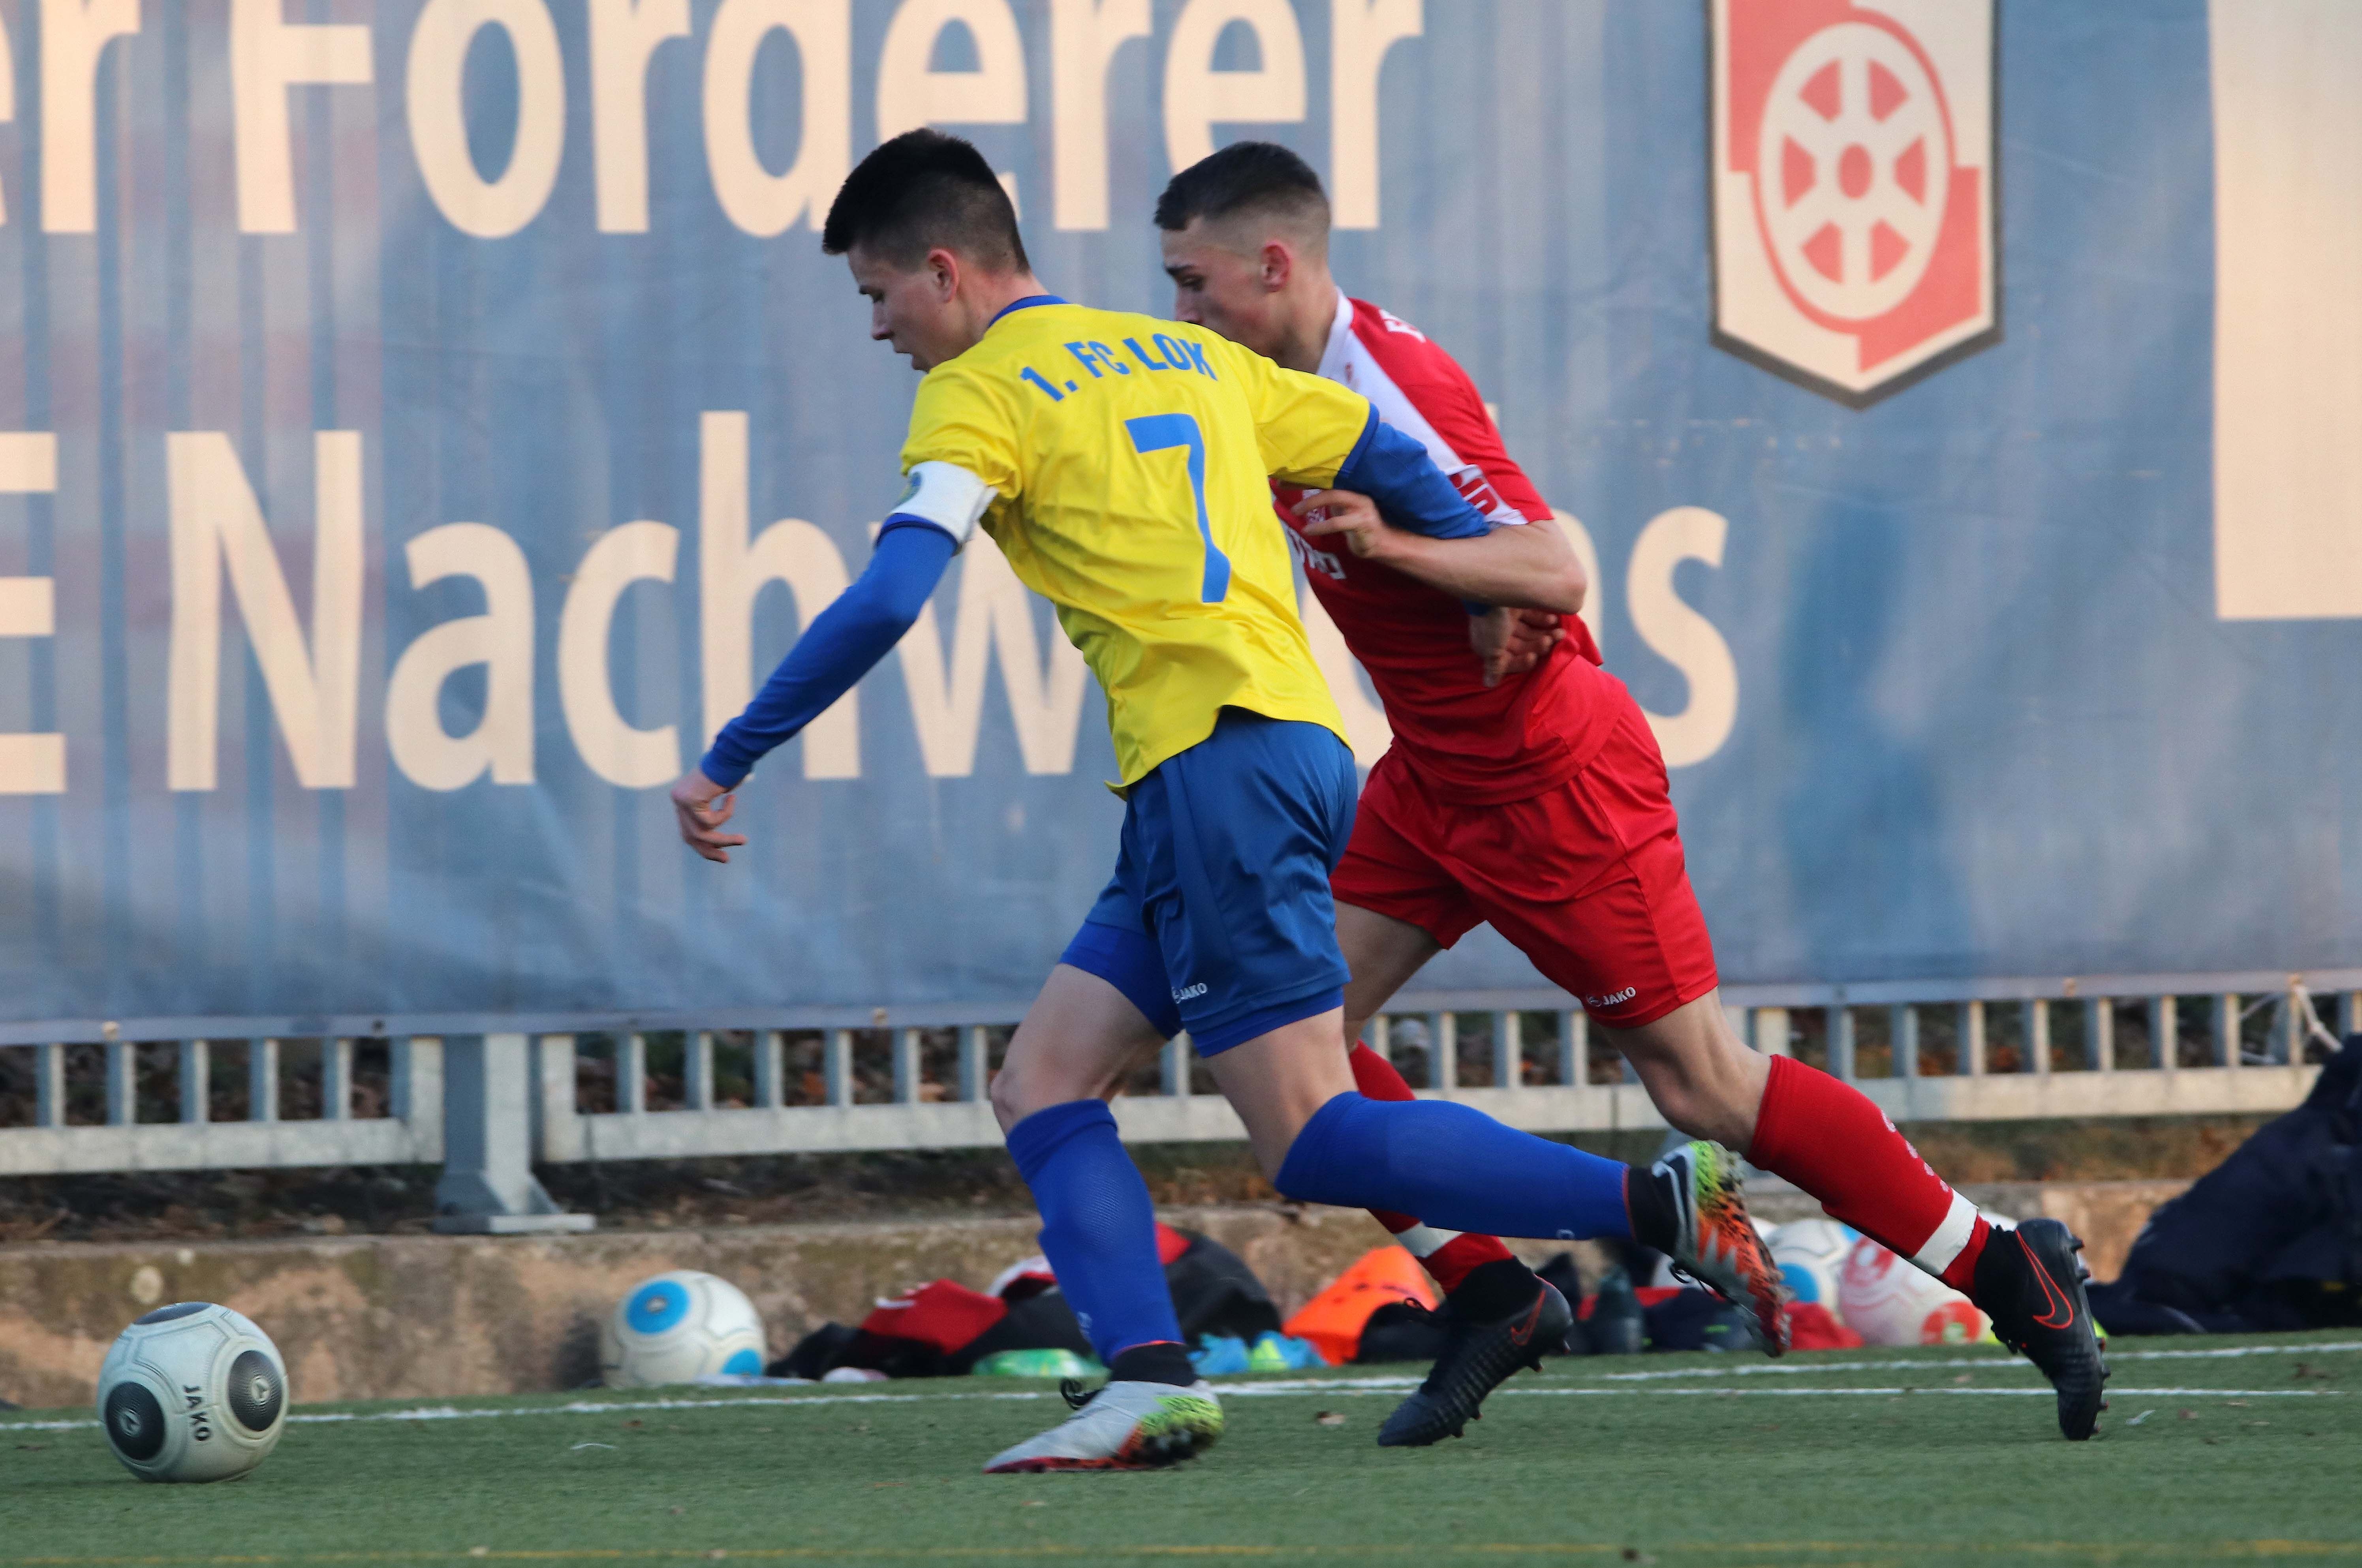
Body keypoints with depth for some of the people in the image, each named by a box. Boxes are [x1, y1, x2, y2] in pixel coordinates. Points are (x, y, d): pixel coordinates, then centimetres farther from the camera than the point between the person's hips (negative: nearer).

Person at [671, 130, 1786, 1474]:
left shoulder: (982, 392, -2)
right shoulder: (1190, 357, 21)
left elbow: (885, 605, -13)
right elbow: (1391, 461, 24)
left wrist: (728, 764, -7)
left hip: (1216, 760, -9)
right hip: (1299, 742, 9)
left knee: (1315, 1137, -10)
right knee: (1044, 1087, 7)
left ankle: (1659, 1206, -14)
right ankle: (1150, 1380, -9)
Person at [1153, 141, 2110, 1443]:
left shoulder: (1396, 387, -23)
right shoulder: (1281, 392, 4)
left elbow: (1556, 571, -26)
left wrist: (1393, 545, -37)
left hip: (1552, 779, -9)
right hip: (1433, 776, 9)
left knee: (1699, 1083, -6)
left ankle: (2013, 1273, 4)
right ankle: (1482, 1290, 3)